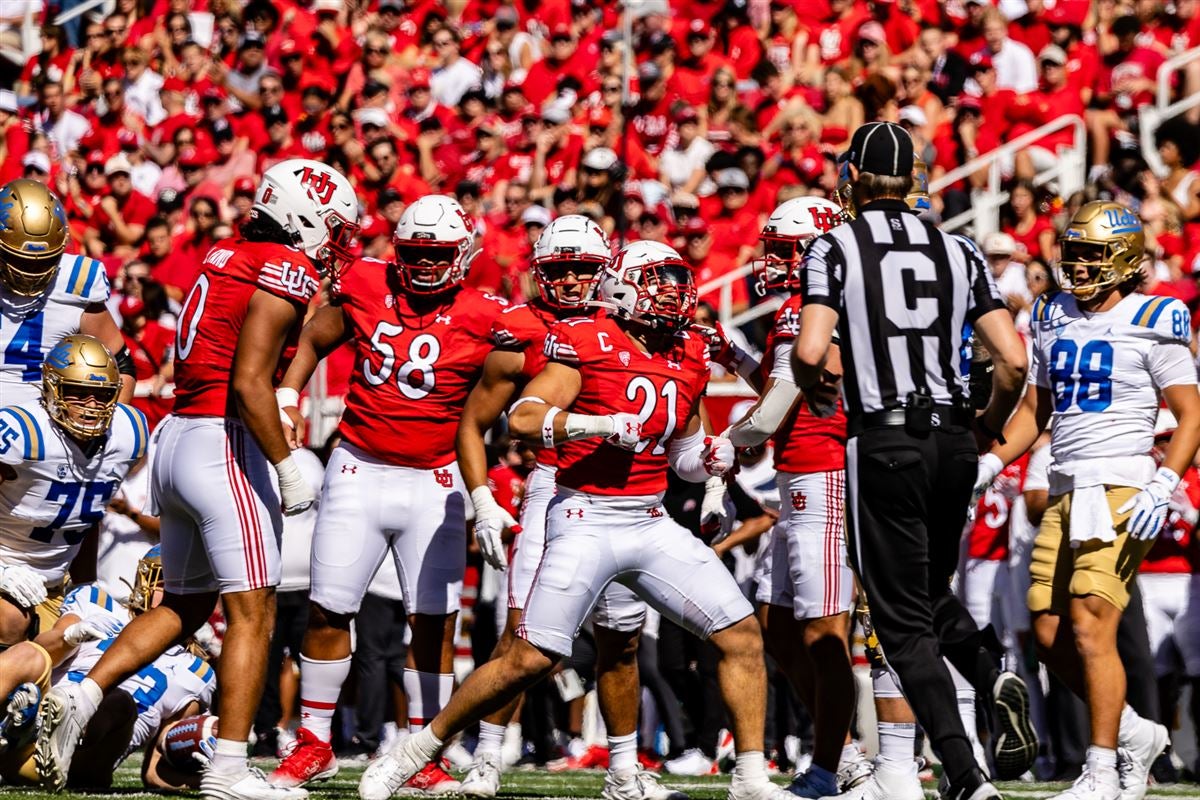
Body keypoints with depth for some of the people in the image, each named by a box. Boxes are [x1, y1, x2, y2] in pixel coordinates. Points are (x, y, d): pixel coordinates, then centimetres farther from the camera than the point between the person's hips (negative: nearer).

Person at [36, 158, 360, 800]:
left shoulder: (227, 257, 16)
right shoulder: (285, 271, -11)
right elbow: (249, 381, -19)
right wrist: (287, 469, -16)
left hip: (176, 436, 9)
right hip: (223, 446, -9)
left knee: (184, 605, 18)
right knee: (252, 613, -3)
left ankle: (79, 698, 5)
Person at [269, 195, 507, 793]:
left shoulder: (481, 320, -7)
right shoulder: (366, 287, 0)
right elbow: (313, 340, 16)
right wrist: (286, 398, 6)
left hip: (433, 484, -1)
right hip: (358, 472, 1)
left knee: (434, 621, -2)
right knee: (328, 610, 2)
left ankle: (423, 756, 9)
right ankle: (313, 746, 15)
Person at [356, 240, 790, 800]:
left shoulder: (689, 358, 12)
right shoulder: (589, 344, -8)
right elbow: (522, 418, -16)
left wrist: (711, 457, 4)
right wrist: (600, 424, -25)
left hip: (652, 524, 6)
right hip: (587, 519, -6)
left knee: (742, 636, -1)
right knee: (531, 658, -11)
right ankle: (417, 749, 4)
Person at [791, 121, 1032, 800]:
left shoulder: (836, 248, -2)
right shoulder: (957, 252, 8)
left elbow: (810, 353, -15)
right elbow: (1014, 361, 2)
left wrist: (814, 387, 8)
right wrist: (989, 428, 19)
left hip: (884, 444, -4)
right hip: (951, 439, 4)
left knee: (904, 622, 2)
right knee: (931, 595, 24)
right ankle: (997, 675, -6)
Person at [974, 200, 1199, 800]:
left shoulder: (1151, 323, -5)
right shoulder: (1054, 319, 15)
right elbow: (1034, 410, 22)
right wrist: (992, 463, 7)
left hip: (1122, 491, -7)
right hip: (1065, 492, 7)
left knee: (1090, 628, -14)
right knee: (1050, 637, 5)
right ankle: (1133, 733, 23)